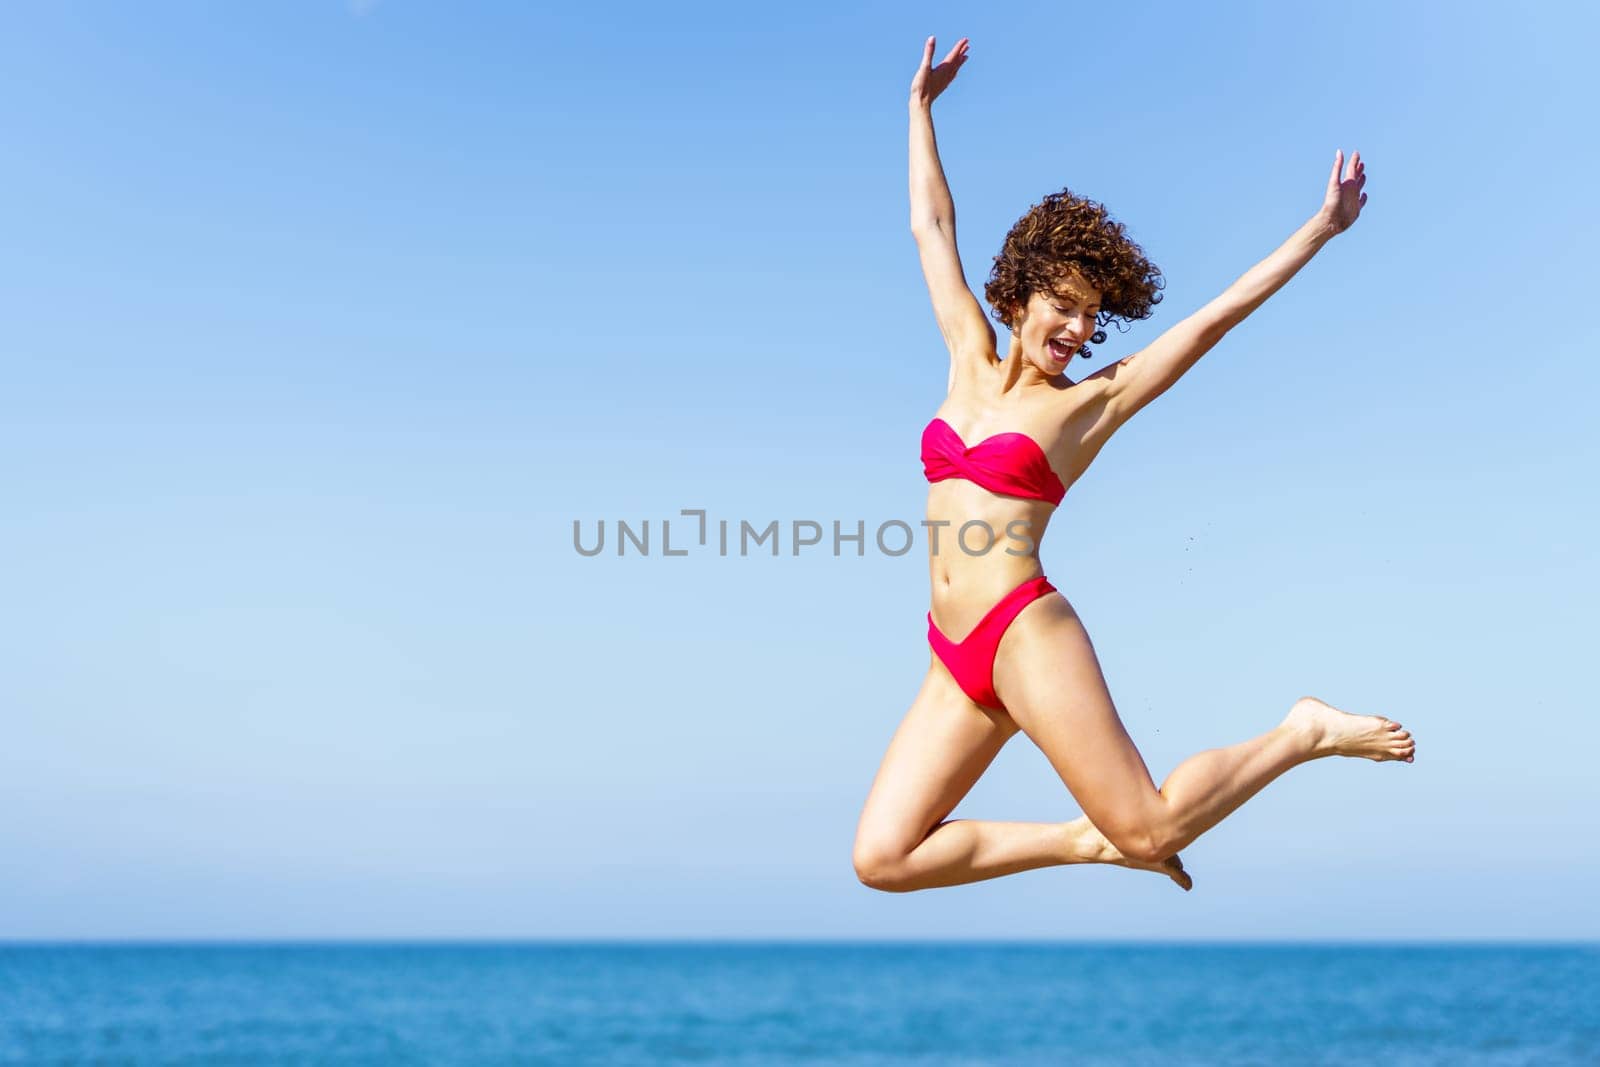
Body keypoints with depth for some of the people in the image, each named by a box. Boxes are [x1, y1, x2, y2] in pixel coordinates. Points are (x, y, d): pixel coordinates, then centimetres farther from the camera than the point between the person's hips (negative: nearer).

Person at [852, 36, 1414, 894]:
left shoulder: (1091, 402, 3)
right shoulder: (970, 363, 14)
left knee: (1150, 832, -9)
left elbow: (1219, 314, 2)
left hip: (1026, 635, -5)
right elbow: (933, 229, 23)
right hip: (955, 660, 5)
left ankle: (1307, 732, 15)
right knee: (881, 860, -4)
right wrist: (922, 105, 30)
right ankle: (1090, 841, 10)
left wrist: (1322, 228, 0)